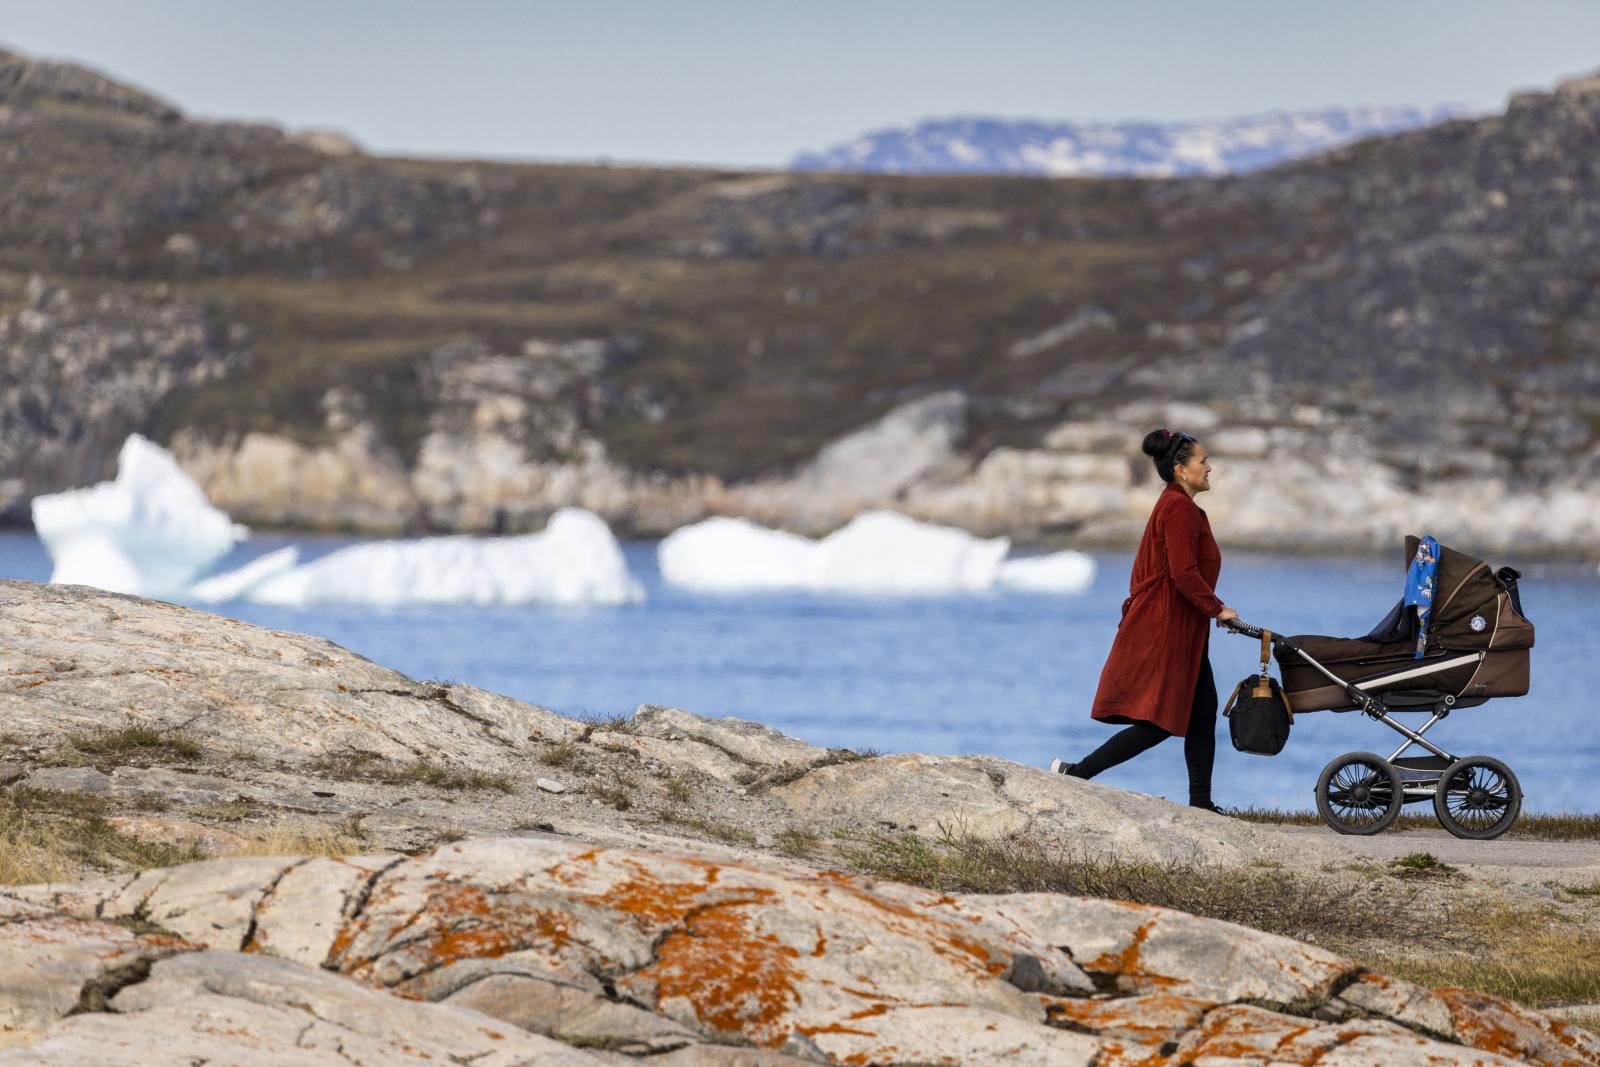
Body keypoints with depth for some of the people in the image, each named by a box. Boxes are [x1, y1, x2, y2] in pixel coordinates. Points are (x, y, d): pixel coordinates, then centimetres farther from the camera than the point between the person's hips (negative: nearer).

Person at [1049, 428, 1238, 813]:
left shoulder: (1174, 504, 17)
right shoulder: (1179, 508, -16)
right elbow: (1183, 573, -23)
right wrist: (1217, 608, -13)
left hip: (1178, 631, 11)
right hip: (1165, 629, -11)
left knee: (1202, 713, 9)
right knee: (1161, 721, -10)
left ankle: (1200, 804, 10)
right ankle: (1079, 773, -8)